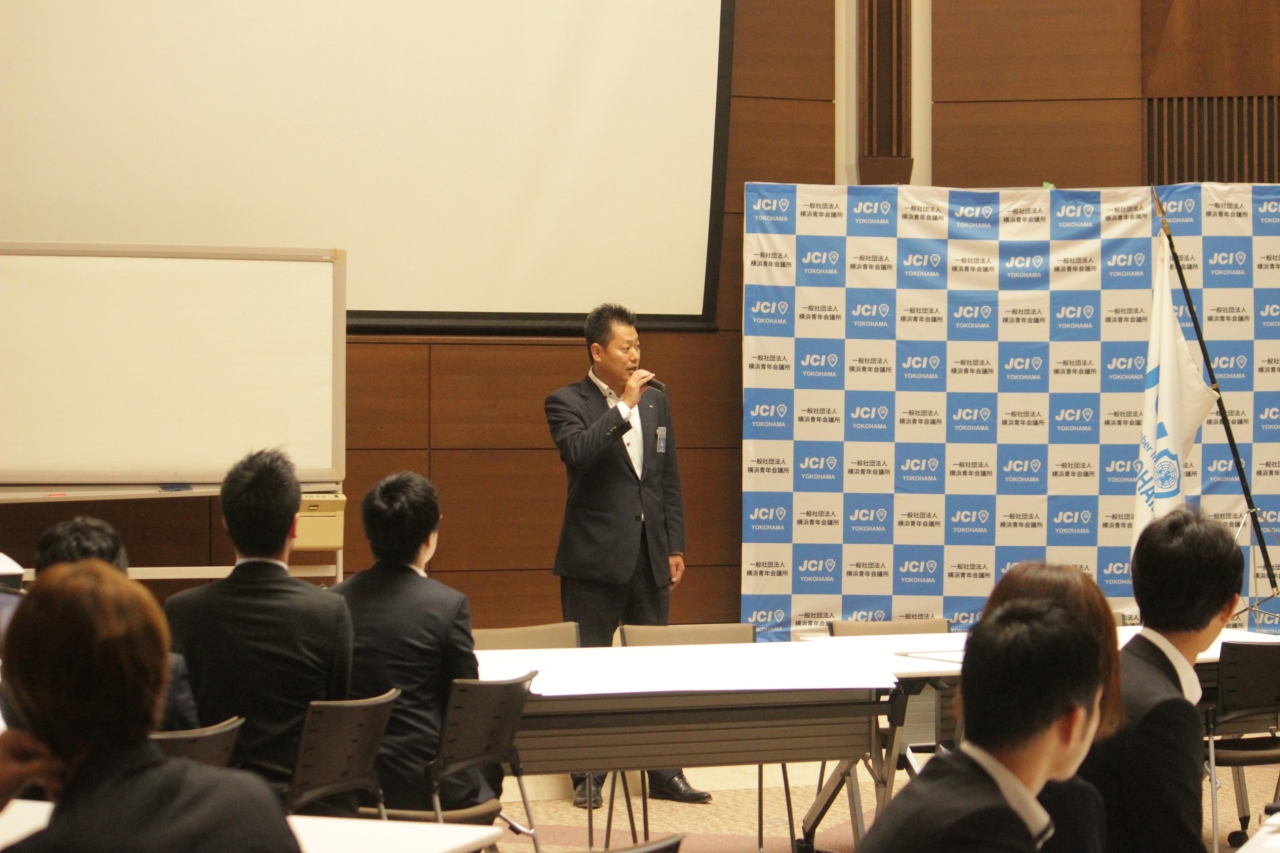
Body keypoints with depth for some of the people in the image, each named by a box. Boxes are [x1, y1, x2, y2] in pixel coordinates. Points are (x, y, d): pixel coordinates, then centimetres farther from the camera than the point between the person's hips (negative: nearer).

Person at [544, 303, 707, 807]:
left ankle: (663, 773, 15)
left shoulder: (656, 402, 12)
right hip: (594, 558, -5)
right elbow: (577, 453, -25)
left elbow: (669, 479, 15)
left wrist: (675, 547, 10)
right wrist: (623, 406, -21)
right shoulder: (567, 404, -4)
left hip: (649, 557, 5)